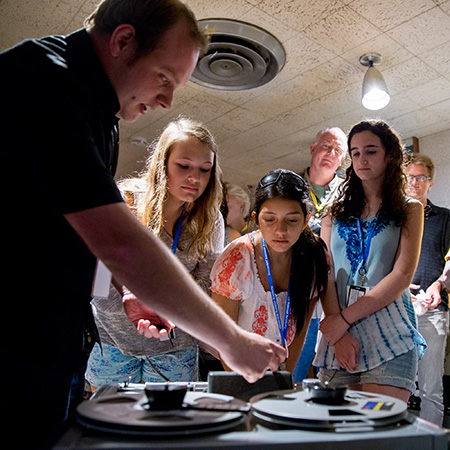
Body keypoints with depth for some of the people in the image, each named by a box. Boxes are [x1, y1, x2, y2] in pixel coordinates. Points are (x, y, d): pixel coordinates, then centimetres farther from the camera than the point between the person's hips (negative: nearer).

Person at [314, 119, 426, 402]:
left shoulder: (410, 210, 9)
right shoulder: (337, 211, 16)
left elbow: (403, 275, -4)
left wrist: (345, 318, -11)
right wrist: (336, 324, -9)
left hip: (388, 332, -2)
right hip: (338, 328, 3)